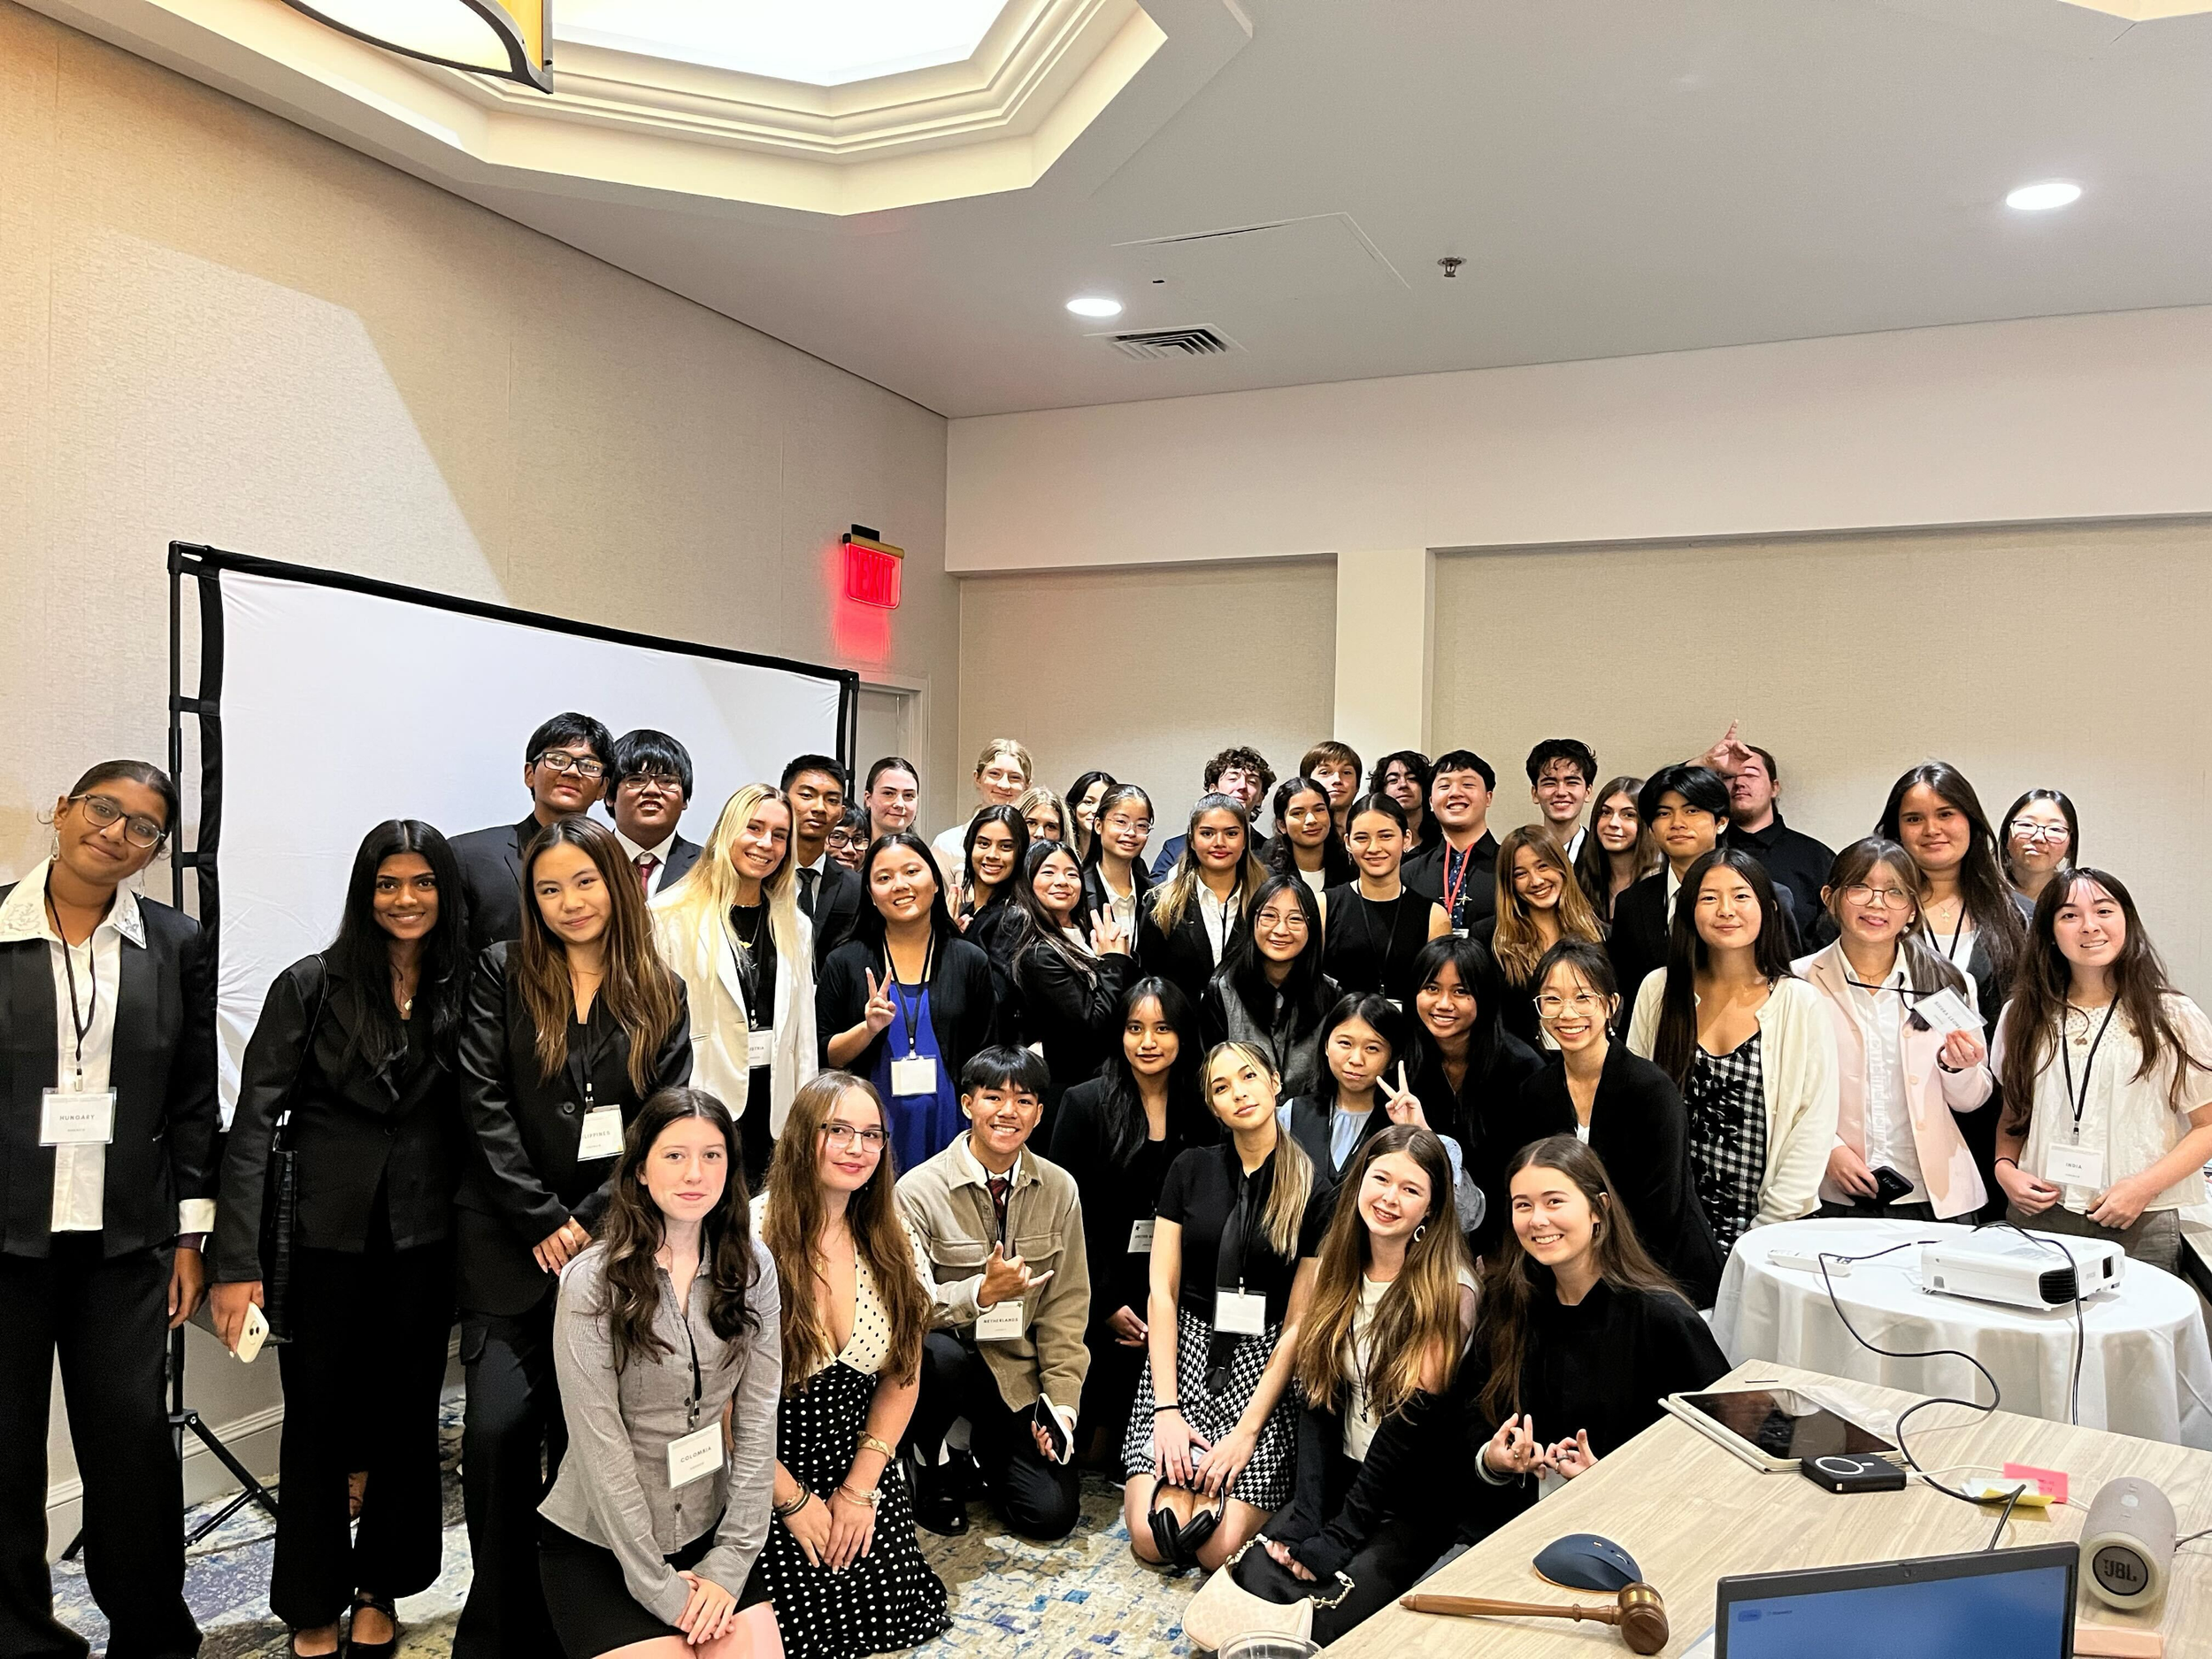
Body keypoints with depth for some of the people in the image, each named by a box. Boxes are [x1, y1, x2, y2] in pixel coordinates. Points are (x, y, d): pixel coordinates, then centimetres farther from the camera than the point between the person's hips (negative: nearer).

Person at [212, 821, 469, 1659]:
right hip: (323, 1235, -2)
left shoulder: (463, 992, 0)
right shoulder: (312, 985, -7)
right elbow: (252, 1124, -9)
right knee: (316, 1418, 9)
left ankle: (380, 1590, 33)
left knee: (408, 1414, 13)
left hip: (423, 1241, 2)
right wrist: (237, 1262, -14)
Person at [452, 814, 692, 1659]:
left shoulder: (661, 994, 7)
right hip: (512, 1241, -1)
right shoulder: (502, 972, 3)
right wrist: (542, 1222, -9)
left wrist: (590, 1220, -9)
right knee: (498, 1426, -8)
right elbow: (485, 1105, -4)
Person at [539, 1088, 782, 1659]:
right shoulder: (593, 1280, -16)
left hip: (707, 1530, 3)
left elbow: (757, 1419, -4)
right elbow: (600, 1443, -16)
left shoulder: (752, 1268, -4)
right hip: (600, 1543, -3)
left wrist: (730, 1561, -9)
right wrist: (659, 1586, -14)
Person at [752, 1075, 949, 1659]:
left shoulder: (891, 1243, -1)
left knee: (892, 1612, -7)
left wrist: (859, 1488, -3)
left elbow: (902, 1376, 5)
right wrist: (793, 1501, -10)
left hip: (859, 1470, 4)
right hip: (765, 1480, -4)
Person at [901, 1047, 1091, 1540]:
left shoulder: (1059, 1190, 1)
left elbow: (1065, 1308, 3)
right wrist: (982, 1292, -33)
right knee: (941, 1353, -37)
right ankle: (925, 1462, -5)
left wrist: (1061, 1404, -5)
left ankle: (988, 1446, 22)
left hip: (1019, 1374, 3)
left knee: (1054, 1513, -11)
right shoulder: (919, 1190, -11)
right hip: (942, 1359, -2)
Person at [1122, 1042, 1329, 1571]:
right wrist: (1166, 1408, -9)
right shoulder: (1189, 1170, 2)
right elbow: (1162, 1290, 0)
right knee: (1152, 1538, -16)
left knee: (1219, 1550, -17)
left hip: (1263, 1366, -1)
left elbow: (1298, 1324, -4)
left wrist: (1248, 1430, -11)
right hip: (1183, 1352, 1)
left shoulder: (1313, 1193, -3)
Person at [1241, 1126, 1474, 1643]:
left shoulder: (1448, 1290, -14)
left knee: (1329, 1619, -22)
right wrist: (1306, 1516, -10)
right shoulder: (1335, 1270, 3)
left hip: (1414, 1496, -4)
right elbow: (1315, 1397, 2)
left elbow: (1413, 1419, -16)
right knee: (1253, 1582, -18)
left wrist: (1335, 1539, -16)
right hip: (1337, 1475, 4)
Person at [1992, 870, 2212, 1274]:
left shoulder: (2173, 1018, 0)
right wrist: (2005, 1167, -2)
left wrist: (2143, 1186, -12)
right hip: (2038, 1218, 2)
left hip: (2140, 1227, -2)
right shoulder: (2023, 1016, 9)